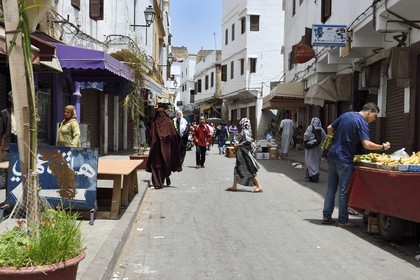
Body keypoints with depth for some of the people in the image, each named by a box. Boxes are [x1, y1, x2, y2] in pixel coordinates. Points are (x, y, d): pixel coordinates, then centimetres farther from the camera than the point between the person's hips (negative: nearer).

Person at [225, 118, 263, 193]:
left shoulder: (245, 132, -15)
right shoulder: (243, 131, 13)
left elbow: (248, 141, -27)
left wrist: (238, 145, -19)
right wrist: (237, 145, 7)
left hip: (245, 153, -10)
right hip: (241, 154, 10)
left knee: (250, 170, -7)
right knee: (237, 169, 13)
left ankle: (259, 186, -3)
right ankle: (234, 186, 19)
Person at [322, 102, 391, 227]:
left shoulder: (345, 115, 10)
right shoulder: (362, 123, -12)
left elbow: (329, 129, 15)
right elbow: (367, 144, -23)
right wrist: (382, 147, -10)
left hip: (332, 154, 7)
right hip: (344, 159, -7)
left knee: (331, 187, 13)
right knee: (343, 189, 2)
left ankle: (326, 216, 17)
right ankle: (342, 220, 9)